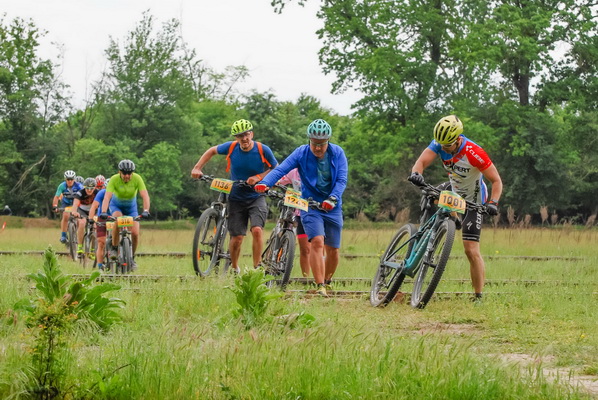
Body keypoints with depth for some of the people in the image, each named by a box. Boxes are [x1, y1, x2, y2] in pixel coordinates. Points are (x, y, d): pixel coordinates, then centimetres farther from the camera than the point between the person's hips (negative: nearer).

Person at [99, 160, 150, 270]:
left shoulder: (137, 178, -25)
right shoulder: (114, 179, -28)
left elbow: (145, 196, -31)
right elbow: (107, 196, -36)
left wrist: (146, 211, -47)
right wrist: (103, 212, -51)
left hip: (131, 207, 1)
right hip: (116, 205, -1)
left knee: (135, 233, -14)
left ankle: (132, 257, 9)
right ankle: (114, 249, -16)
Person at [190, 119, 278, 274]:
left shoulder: (263, 150, -14)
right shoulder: (231, 147, -9)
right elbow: (212, 151, 9)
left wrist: (258, 177, -17)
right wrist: (197, 168, -1)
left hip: (256, 198, -2)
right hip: (236, 199, 2)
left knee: (257, 230, -24)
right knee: (237, 238, 0)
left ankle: (256, 268, -13)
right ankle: (234, 269, 24)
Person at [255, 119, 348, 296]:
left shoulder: (338, 153, -7)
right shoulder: (301, 153, -10)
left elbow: (342, 180, -15)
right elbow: (280, 169, -21)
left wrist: (333, 198, -33)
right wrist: (265, 183, -40)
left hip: (332, 207, 2)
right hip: (310, 206, -2)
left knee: (333, 249, 7)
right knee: (317, 242, -22)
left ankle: (327, 281, 32)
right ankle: (320, 287, -24)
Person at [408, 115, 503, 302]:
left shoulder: (474, 153, -32)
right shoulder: (440, 144, -18)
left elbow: (496, 181, -25)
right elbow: (422, 161, -27)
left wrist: (493, 203, -41)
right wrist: (416, 173, -50)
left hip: (473, 200, -7)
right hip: (454, 193, 7)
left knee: (471, 251, -14)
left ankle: (479, 297, -7)